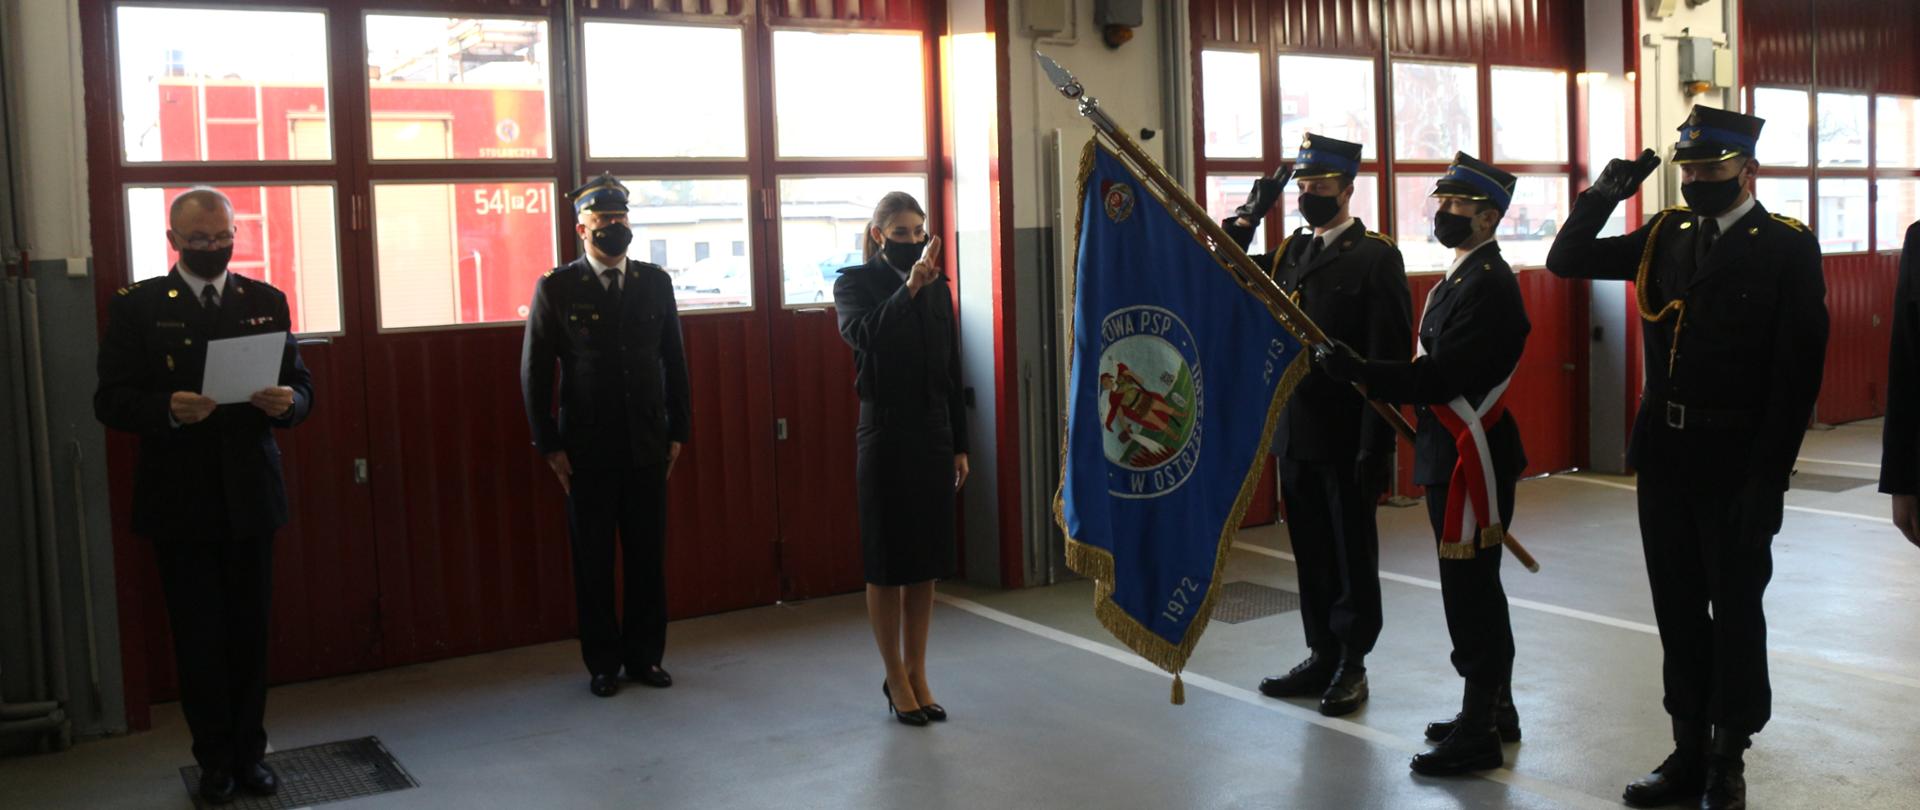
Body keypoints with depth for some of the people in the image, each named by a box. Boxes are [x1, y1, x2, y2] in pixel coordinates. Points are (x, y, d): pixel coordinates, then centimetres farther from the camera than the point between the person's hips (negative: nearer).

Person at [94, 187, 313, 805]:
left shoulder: (266, 301, 7)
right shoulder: (137, 306, 0)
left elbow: (300, 388, 7)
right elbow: (110, 401, -5)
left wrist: (287, 401, -16)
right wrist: (167, 410, -23)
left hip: (250, 495, 2)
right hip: (179, 500, -2)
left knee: (250, 631, 8)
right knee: (198, 636, 6)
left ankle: (250, 752, 20)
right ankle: (216, 759, 18)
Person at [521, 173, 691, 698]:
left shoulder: (655, 282, 6)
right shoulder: (555, 288, -2)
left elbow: (673, 360, 10)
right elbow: (534, 372, -1)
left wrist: (677, 432, 5)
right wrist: (549, 445, -5)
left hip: (647, 447, 2)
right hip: (587, 450, -2)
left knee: (648, 556, 7)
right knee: (593, 561, 6)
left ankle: (645, 655, 20)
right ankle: (602, 663, 17)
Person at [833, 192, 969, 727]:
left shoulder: (937, 286, 8)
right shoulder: (856, 283, -3)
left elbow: (952, 370, 11)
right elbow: (863, 335, -25)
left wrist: (959, 444, 9)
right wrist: (908, 288, -32)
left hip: (933, 437, 4)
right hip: (885, 436, -4)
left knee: (926, 561, 9)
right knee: (887, 562, 3)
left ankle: (917, 674, 20)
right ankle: (896, 678, 15)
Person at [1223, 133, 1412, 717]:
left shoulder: (1377, 257, -8)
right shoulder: (1289, 253, 12)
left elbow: (1389, 358, -13)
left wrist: (1377, 447, -18)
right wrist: (1250, 215, 1)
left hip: (1347, 439, -6)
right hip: (1294, 432, 6)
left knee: (1352, 554, 7)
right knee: (1312, 553, 14)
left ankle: (1351, 665, 18)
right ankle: (1321, 657, 25)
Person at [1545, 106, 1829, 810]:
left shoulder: (1788, 250, -8)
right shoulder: (1666, 237, 7)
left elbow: (1797, 374, -12)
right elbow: (1567, 262, 11)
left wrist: (1768, 479, -16)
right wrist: (1603, 197, -5)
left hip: (1736, 464, -5)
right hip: (1664, 458, 5)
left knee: (1734, 613, 7)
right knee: (1678, 613, 13)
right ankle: (1689, 753, 25)